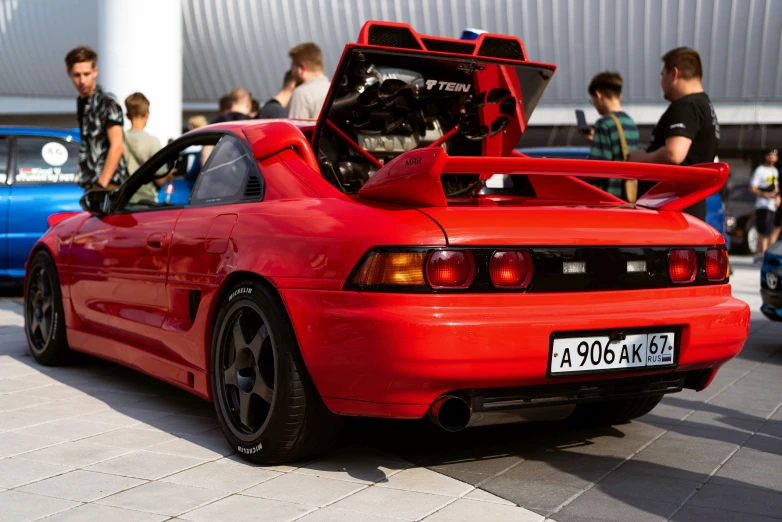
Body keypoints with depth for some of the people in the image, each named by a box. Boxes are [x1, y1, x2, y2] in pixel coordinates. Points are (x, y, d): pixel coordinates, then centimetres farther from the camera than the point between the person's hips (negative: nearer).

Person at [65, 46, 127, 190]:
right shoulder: (82, 103, 16)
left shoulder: (107, 103, -8)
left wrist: (102, 184, -20)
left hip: (109, 185, -8)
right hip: (90, 184, 8)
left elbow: (117, 146, -16)